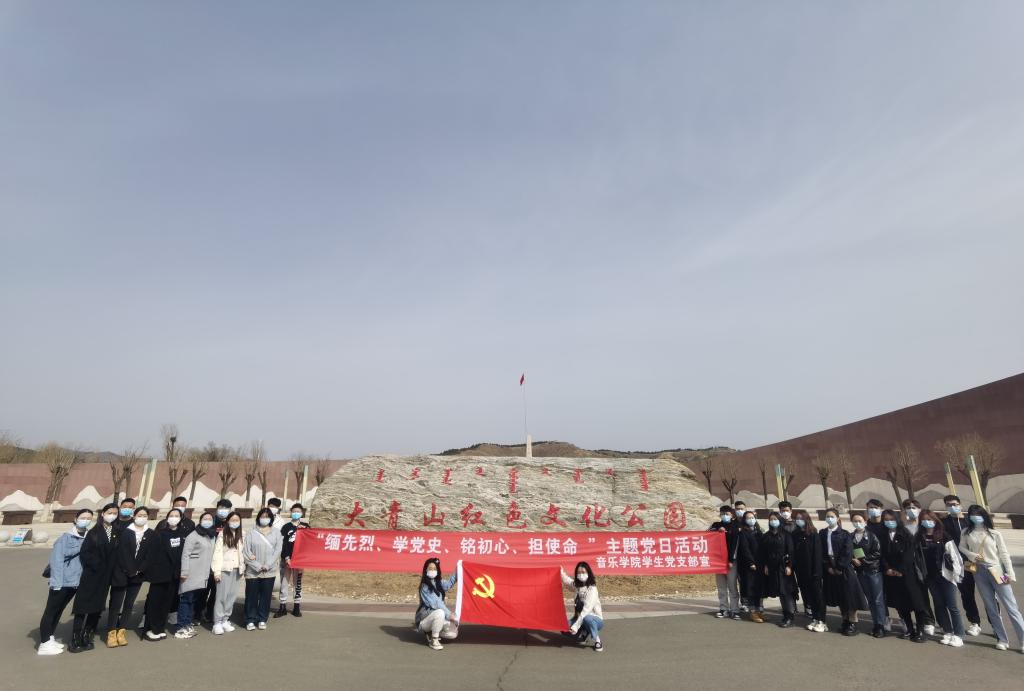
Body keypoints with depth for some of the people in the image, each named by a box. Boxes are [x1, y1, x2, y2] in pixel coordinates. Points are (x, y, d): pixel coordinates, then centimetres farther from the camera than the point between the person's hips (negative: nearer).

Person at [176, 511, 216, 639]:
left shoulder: (212, 537, 15)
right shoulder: (193, 535, -5)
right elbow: (185, 554, -10)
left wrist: (211, 571, 13)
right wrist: (184, 571, -16)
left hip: (203, 575, 6)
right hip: (192, 574, -6)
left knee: (195, 600, 9)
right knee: (186, 599, -5)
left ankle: (188, 624, 18)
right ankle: (182, 627, -1)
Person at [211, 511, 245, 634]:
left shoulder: (241, 536, 11)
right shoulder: (222, 534, -4)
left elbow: (243, 552, 12)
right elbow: (217, 553, -8)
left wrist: (243, 567, 4)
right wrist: (216, 571, -13)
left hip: (236, 570, 4)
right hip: (224, 569, -4)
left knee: (232, 596, 6)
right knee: (222, 596, -4)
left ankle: (225, 620, 15)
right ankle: (217, 622, 3)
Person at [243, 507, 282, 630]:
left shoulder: (276, 533, 5)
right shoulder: (251, 533, -1)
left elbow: (277, 551, -1)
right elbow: (246, 552, -6)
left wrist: (267, 566, -12)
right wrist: (258, 566, -12)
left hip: (269, 571, 1)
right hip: (253, 571, -1)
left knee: (265, 596, 8)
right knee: (251, 597, 5)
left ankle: (262, 620, 19)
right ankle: (250, 620, 18)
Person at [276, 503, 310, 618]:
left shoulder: (306, 526, 4)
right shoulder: (286, 527, -1)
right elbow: (282, 544, -7)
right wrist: (286, 558, -14)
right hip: (286, 559, -1)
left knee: (298, 583, 8)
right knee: (284, 583, 2)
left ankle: (297, 607, 15)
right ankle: (283, 607, 11)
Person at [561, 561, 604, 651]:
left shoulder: (592, 589, -22)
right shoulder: (576, 585, -1)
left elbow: (586, 610, -29)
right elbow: (566, 581, 19)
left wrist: (575, 626, -32)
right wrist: (561, 572, 2)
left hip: (595, 619, -6)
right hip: (580, 618, 6)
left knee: (586, 618, -40)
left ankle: (597, 641, -13)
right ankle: (584, 634, 9)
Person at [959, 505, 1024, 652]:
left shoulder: (995, 534, -1)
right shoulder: (966, 533, 4)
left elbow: (1004, 554, 0)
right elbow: (961, 547, 14)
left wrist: (1010, 573, -5)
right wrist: (971, 555, -5)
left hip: (996, 571, -2)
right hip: (979, 573, 2)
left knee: (1011, 607, -3)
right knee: (991, 608, 8)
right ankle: (1002, 639, 17)